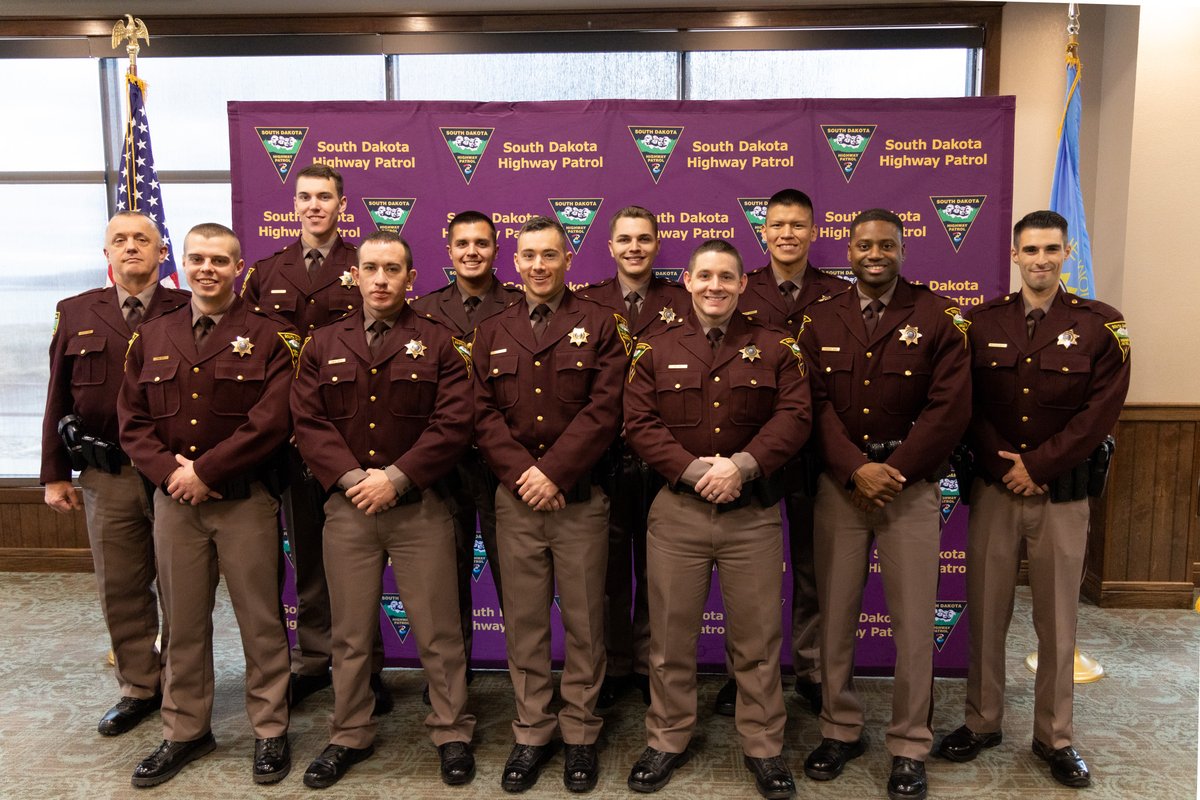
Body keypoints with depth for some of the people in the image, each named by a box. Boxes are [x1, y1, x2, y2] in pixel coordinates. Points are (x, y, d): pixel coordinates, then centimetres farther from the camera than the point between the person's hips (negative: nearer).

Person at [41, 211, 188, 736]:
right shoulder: (77, 314, 8)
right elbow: (59, 397, 10)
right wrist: (54, 474, 7)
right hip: (106, 477, 3)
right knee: (121, 589, 13)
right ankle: (138, 689, 29)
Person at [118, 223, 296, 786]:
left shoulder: (268, 337, -3)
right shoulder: (151, 338, 11)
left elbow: (272, 422, -13)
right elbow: (132, 420, 7)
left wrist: (204, 471, -14)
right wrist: (168, 470, -10)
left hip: (246, 501, -3)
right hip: (174, 501, 4)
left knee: (260, 621, 5)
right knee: (183, 623, 14)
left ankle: (270, 731, 21)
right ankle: (185, 733, 30)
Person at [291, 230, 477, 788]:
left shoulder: (436, 344, 2)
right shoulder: (324, 345, 9)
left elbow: (453, 423, -8)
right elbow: (307, 422, 1)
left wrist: (395, 478, -15)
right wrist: (351, 478, -12)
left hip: (420, 507, -2)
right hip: (346, 508, 2)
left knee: (438, 631, 5)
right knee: (350, 632, 13)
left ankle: (451, 732, 23)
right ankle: (350, 736, 30)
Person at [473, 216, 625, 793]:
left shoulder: (599, 326, 3)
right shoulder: (492, 334, 12)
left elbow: (603, 410, -7)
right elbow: (484, 415, 4)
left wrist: (553, 472, -14)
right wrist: (521, 474, -10)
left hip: (580, 498, -2)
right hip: (515, 500, 2)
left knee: (584, 622, 6)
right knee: (524, 623, 9)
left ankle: (580, 735, 22)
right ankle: (531, 734, 24)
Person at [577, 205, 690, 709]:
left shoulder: (683, 304, 2)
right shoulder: (586, 303, 4)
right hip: (603, 454, 0)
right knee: (608, 565, 10)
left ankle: (650, 665, 28)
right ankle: (612, 667, 27)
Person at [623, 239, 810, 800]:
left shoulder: (775, 348, 5)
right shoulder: (655, 352, 6)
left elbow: (794, 416, -5)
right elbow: (639, 424, -3)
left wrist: (741, 465, -18)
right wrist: (695, 470, -15)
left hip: (754, 512, 0)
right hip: (676, 510, 1)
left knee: (757, 638, 9)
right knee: (671, 634, 10)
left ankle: (763, 747, 27)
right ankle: (667, 740, 28)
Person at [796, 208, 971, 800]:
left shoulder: (936, 316, 2)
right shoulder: (820, 321, 7)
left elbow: (950, 406, -5)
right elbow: (816, 403, 0)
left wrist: (894, 472, -11)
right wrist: (856, 470, -13)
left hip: (911, 484, -1)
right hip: (838, 484, 2)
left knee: (913, 620, 3)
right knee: (835, 614, 8)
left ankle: (909, 746, 19)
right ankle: (840, 729, 25)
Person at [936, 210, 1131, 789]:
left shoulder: (1101, 325, -1)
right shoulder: (982, 322, 3)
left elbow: (1102, 410, -7)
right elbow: (967, 406, 1)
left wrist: (1037, 466, -12)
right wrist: (1004, 466, -10)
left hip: (1064, 494, -1)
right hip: (993, 489, 1)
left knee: (1057, 621, 8)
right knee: (985, 613, 8)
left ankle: (1055, 737, 24)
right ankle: (981, 723, 24)